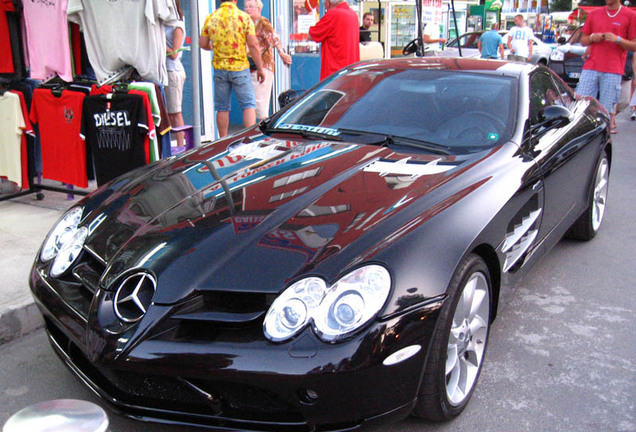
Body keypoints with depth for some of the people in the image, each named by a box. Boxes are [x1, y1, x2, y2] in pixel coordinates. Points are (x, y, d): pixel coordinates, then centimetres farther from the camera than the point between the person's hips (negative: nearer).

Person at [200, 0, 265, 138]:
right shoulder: (244, 17, -4)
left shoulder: (210, 18, 4)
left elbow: (203, 44, 8)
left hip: (219, 68, 3)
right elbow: (253, 45, -8)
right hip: (240, 67, -3)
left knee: (222, 108, 9)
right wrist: (260, 68, -1)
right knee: (249, 105, 2)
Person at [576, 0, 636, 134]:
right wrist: (592, 38, -3)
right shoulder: (593, 14, 15)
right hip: (590, 68, 3)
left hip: (613, 71, -3)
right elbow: (583, 41, 18)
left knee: (607, 107, -6)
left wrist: (618, 39, -15)